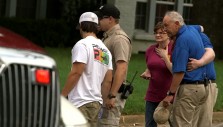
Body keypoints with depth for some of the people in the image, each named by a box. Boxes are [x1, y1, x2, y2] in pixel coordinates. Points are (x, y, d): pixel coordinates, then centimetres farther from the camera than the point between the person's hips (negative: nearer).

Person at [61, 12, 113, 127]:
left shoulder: (82, 45, -7)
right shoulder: (105, 50, 17)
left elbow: (76, 73, -15)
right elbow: (108, 80, 14)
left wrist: (62, 95, -11)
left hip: (81, 102, -8)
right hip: (96, 103, 8)